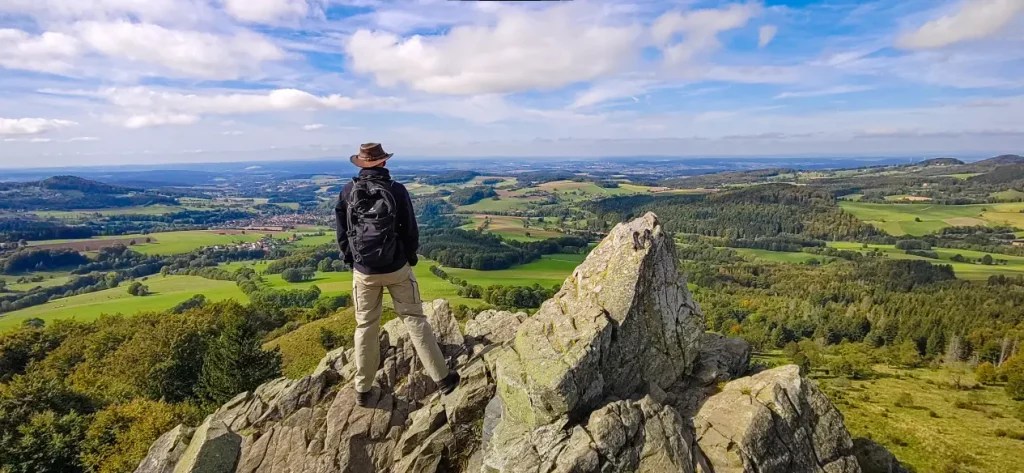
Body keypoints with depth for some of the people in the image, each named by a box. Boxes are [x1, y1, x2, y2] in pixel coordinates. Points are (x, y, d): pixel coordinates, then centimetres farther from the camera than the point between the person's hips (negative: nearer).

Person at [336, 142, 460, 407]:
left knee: (366, 327, 14)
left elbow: (342, 233, 3)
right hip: (397, 268, -2)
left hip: (363, 271, 2)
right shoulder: (397, 190, -11)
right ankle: (442, 378, 14)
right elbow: (410, 229, -6)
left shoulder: (348, 192, -4)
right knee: (415, 320, 8)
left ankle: (363, 389, 24)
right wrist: (410, 257, 11)